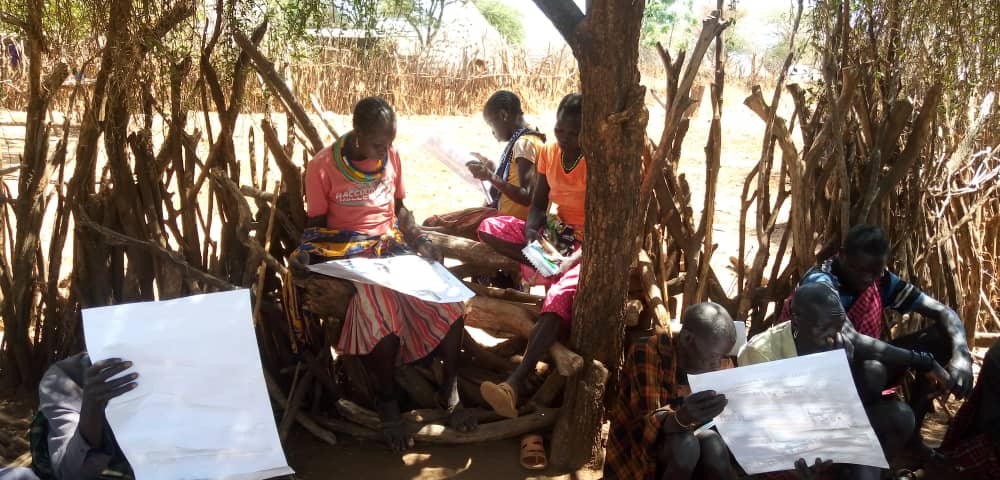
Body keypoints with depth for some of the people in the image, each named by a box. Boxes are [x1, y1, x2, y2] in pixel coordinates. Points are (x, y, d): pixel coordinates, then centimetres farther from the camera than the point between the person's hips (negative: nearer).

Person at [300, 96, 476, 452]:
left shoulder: (391, 156, 4)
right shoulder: (322, 167, -10)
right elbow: (317, 229, -3)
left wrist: (422, 242, -2)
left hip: (395, 248, 5)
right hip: (351, 257, -5)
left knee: (450, 305, -16)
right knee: (385, 325, -31)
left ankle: (450, 392, 2)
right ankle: (387, 403, -5)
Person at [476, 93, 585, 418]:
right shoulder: (549, 153, 3)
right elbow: (538, 205, 4)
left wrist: (575, 258, -35)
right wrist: (531, 233, -19)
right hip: (556, 233, 7)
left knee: (561, 293, -37)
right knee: (489, 229, -11)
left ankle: (516, 382, -48)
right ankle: (550, 268, -21)